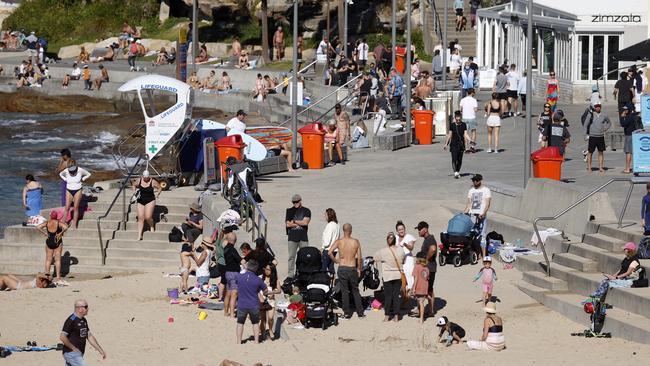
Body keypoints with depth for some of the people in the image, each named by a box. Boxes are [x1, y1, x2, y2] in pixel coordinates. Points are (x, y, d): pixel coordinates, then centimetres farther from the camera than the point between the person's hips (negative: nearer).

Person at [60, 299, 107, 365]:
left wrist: (100, 350, 16)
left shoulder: (83, 320, 14)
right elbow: (62, 337, -20)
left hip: (79, 354, 9)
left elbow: (89, 336, 20)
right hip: (72, 353, -9)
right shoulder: (71, 320, -15)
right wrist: (74, 349, -16)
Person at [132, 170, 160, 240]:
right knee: (140, 218, -2)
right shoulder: (139, 181, 0)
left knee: (148, 217, -12)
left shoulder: (153, 182, -9)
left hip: (150, 201, -3)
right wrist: (134, 191, 5)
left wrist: (157, 194, -5)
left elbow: (160, 188, 4)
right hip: (140, 201, 3)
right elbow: (134, 185, 20)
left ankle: (152, 226, 23)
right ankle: (139, 235, 1)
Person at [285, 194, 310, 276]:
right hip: (292, 237, 1)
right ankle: (290, 276, 2)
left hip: (303, 238, -1)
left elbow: (305, 222, -8)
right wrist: (300, 224, -3)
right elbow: (287, 224, -1)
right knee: (291, 257, 0)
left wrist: (294, 221, -1)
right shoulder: (289, 211, 10)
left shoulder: (306, 211, 7)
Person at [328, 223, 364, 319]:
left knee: (344, 291, 7)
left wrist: (335, 260, 1)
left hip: (342, 268, -1)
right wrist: (359, 269, 9)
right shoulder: (356, 242, -3)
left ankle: (347, 313, 7)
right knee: (355, 291, 14)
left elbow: (330, 253, -16)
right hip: (352, 268, 1)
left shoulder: (339, 242, -5)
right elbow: (359, 257, -3)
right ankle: (360, 312, 15)